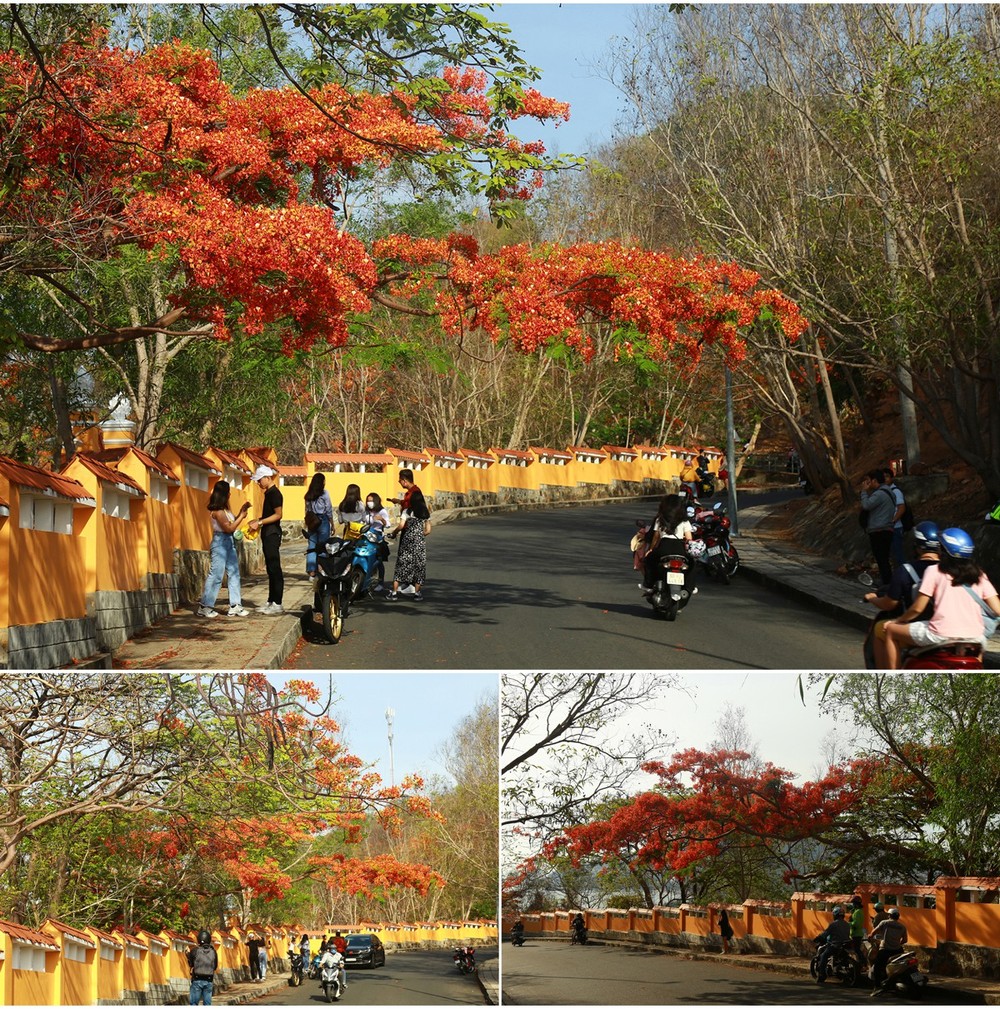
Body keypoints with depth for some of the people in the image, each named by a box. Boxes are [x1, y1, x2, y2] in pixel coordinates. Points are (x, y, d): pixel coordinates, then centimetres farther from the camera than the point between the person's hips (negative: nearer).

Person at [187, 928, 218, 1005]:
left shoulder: (195, 951, -9)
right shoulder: (213, 952, -1)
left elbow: (191, 964, 6)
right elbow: (215, 967, 9)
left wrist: (188, 953, 20)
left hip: (197, 980, -2)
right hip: (208, 981, 2)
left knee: (194, 1002, 5)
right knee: (207, 1003, 8)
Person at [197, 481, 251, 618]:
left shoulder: (224, 509, 11)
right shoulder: (217, 511, -17)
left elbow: (232, 522, 14)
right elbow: (229, 528, -18)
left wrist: (241, 512, 6)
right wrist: (241, 516, -11)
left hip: (229, 542, 10)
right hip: (220, 542, -10)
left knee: (234, 573, 8)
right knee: (216, 575, -5)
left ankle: (235, 605, 11)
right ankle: (205, 607, 3)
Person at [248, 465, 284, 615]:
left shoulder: (274, 493, -13)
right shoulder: (268, 493, 16)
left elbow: (277, 515, -18)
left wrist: (260, 522, -19)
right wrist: (257, 521, 11)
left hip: (272, 534, -10)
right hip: (267, 534, 10)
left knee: (275, 569, -8)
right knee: (271, 569, 12)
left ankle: (277, 605, -8)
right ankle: (271, 602, 16)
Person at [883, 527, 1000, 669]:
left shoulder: (934, 571, 1)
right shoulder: (978, 575, 11)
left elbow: (917, 608, 1)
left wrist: (898, 620, 17)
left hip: (941, 636, -4)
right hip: (974, 639, 5)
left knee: (891, 630, 16)